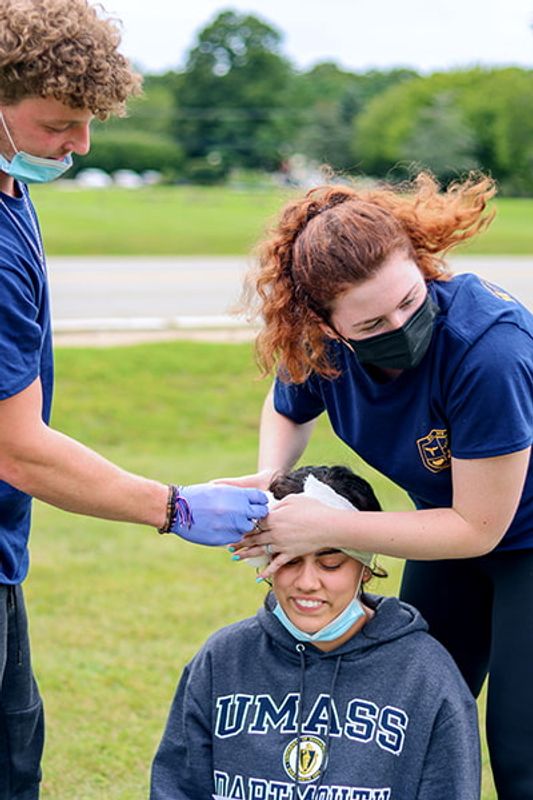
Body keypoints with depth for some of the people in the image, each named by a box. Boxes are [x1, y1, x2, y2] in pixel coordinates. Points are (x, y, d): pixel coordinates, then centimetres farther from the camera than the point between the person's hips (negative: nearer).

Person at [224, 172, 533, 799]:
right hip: (454, 521, 6)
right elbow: (287, 412, 9)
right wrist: (269, 478, -14)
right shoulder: (322, 344, -18)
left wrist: (325, 528, -30)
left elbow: (479, 528, -28)